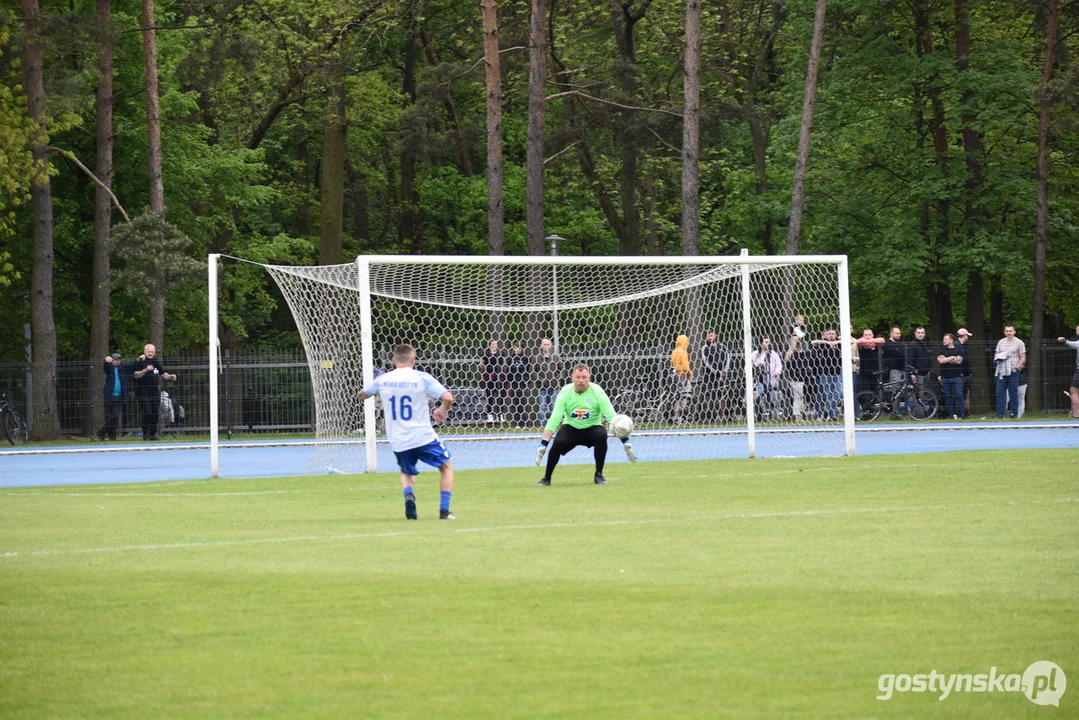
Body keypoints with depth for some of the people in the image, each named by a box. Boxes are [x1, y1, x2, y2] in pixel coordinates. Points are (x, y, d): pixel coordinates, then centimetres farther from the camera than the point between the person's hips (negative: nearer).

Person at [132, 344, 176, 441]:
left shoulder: (156, 361, 15)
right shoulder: (139, 362, -4)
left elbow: (162, 373, 25)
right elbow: (136, 375, -15)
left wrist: (169, 376, 6)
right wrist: (145, 370, -30)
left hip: (155, 392, 6)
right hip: (143, 392, -6)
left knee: (155, 413, 4)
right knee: (147, 413, -11)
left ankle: (153, 433, 14)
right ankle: (145, 434, -1)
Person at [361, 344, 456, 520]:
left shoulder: (382, 380, 2)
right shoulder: (421, 378, -7)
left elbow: (362, 394, 21)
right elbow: (447, 398, -15)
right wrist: (442, 411, 6)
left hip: (398, 442, 3)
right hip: (423, 437, -3)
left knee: (407, 473, 28)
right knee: (446, 467, 19)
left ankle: (409, 495, -6)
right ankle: (444, 510, 6)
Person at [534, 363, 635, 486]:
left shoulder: (597, 392, -18)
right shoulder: (565, 392, -15)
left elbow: (612, 417, -20)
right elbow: (554, 419, -17)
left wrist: (625, 442, -27)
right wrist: (543, 444, -24)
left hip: (592, 428, 0)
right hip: (571, 428, 0)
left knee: (601, 435, -33)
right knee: (558, 443, -30)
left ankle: (599, 475, -15)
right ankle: (546, 478, -8)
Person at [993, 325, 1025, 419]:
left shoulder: (1019, 343, 2)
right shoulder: (1001, 342, 14)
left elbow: (1023, 358, 0)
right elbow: (996, 355, 20)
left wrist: (1016, 368, -11)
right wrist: (998, 357, -4)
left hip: (1013, 372, -4)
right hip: (1001, 372, 4)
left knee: (1013, 393, -2)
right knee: (1000, 392, 0)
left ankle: (1014, 413, 4)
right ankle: (1000, 414, 3)